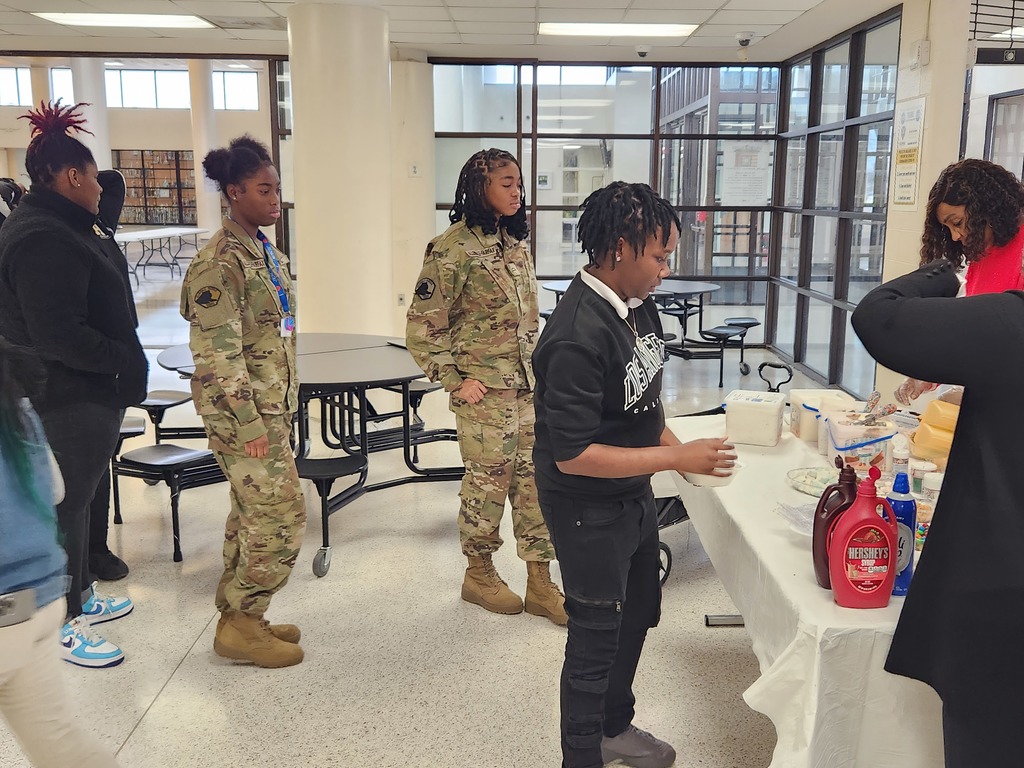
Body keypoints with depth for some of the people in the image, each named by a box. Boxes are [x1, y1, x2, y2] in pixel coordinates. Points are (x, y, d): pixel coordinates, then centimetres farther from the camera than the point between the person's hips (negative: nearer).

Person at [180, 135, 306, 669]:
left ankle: (239, 618, 27)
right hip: (244, 415, -9)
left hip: (272, 408, 9)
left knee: (252, 515, 15)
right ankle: (241, 627, 10)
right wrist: (249, 425, -19)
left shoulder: (266, 253, 12)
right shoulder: (219, 262, -17)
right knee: (282, 515, -5)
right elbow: (217, 355, -20)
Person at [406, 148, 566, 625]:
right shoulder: (452, 249, -12)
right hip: (484, 389, -7)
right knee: (489, 480, 5)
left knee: (535, 478, 7)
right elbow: (423, 328, -11)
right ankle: (478, 575, 26)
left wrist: (539, 368, 15)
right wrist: (454, 381, -12)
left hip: (527, 386, 7)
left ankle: (540, 584, 17)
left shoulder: (516, 244, 11)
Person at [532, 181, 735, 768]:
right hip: (591, 510, -9)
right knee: (597, 640, 9)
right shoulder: (578, 336, -29)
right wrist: (676, 458, -26)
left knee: (638, 615, 25)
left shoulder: (638, 304, -3)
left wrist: (668, 439, -3)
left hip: (636, 495, 9)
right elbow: (572, 455, -28)